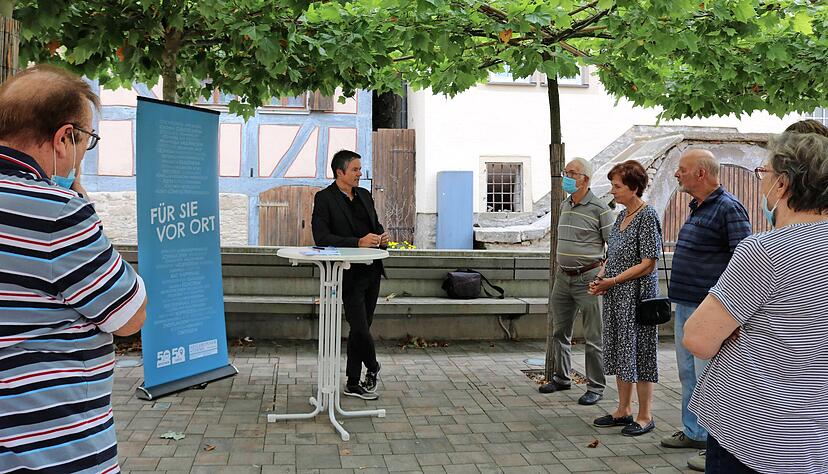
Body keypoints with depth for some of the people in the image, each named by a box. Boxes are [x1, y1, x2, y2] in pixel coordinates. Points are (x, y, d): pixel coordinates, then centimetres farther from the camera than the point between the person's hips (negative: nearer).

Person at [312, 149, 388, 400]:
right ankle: (372, 368, 21)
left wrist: (382, 236, 0)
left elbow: (376, 224, 24)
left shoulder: (364, 195, 12)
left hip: (371, 271, 7)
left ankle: (353, 383, 23)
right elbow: (321, 237, -19)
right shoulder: (324, 198, -9)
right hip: (349, 274, -7)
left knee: (360, 328, 12)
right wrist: (358, 242, -25)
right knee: (360, 329, -8)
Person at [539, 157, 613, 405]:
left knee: (593, 337, -1)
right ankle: (561, 378, 29)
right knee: (560, 331, 15)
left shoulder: (599, 208, -10)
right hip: (563, 277, 7)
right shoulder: (564, 206, 12)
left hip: (588, 278, -7)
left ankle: (595, 387, 8)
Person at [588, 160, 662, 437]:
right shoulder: (622, 216, 12)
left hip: (637, 294, -8)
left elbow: (647, 264, -17)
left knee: (638, 351, -1)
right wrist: (600, 278, 1)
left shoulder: (647, 216, -13)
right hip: (616, 297, 9)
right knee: (619, 350, 14)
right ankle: (623, 410, 25)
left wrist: (613, 280, -17)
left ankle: (645, 416, 11)